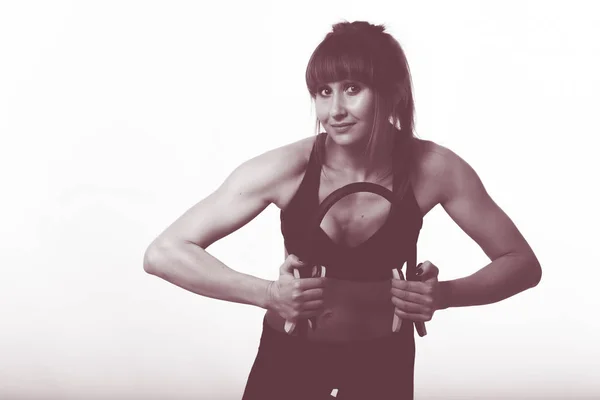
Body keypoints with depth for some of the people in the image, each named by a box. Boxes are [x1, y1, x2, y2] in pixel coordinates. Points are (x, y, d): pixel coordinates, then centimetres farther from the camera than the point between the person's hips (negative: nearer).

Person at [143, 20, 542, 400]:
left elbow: (523, 263, -10)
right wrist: (267, 293, -35)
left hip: (384, 366, 1)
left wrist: (444, 294, -27)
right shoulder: (286, 168, -24)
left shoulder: (433, 168, -20)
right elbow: (164, 253, -24)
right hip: (288, 362, -1)